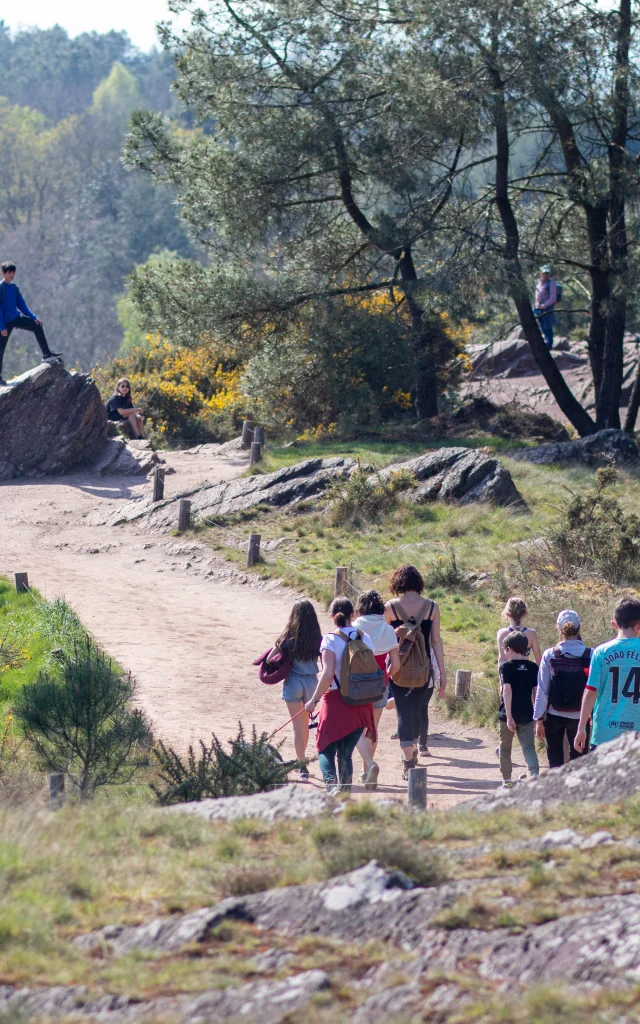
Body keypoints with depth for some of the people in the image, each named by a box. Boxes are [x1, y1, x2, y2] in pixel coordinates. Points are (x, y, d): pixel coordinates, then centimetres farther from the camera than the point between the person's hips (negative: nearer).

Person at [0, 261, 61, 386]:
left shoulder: (14, 288, 7)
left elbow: (22, 305, 12)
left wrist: (34, 317, 1)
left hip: (16, 318, 7)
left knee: (37, 326, -2)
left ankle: (46, 354, 0)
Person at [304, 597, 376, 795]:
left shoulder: (331, 640, -9)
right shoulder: (365, 638, 4)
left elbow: (328, 674, -18)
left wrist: (314, 700, -9)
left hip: (336, 701, -4)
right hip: (362, 703, 4)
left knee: (326, 749, 4)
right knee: (346, 753, 13)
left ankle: (332, 784, -19)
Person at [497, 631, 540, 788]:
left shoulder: (506, 667, -9)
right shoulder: (533, 667, 3)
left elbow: (507, 690, -18)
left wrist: (509, 716, -20)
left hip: (509, 715, -3)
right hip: (527, 715, 3)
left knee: (505, 748, 13)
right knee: (528, 746, 0)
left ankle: (507, 780, 21)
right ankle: (535, 774, -24)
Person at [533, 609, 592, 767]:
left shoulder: (550, 655, -8)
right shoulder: (590, 655, -9)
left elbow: (542, 690, -6)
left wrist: (539, 718, 2)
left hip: (554, 716, 0)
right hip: (579, 717, 0)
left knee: (555, 761, 10)